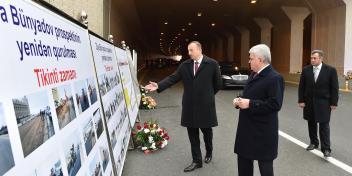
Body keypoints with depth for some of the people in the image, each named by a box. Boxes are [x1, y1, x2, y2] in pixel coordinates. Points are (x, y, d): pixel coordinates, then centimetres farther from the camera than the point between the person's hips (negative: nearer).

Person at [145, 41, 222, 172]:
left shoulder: (212, 64, -5)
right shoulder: (185, 65, 4)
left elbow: (218, 83, 2)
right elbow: (173, 78, -3)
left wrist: (207, 95, 9)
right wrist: (158, 86, -15)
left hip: (205, 105, -3)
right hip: (190, 106, 3)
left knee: (206, 131, 14)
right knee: (192, 134, 9)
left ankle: (209, 153, 43)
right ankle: (197, 161, 23)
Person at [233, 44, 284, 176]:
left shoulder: (274, 78, -17)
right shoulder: (254, 74, 11)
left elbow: (275, 105, -25)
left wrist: (250, 104, -24)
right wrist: (240, 100, 0)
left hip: (263, 130, -8)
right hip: (247, 127, 9)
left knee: (264, 164, 8)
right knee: (243, 159, 18)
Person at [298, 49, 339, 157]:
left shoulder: (331, 70, -6)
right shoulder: (306, 70, 0)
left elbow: (334, 88, -4)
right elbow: (301, 87, 2)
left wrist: (334, 103, -7)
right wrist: (301, 100, -2)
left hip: (323, 102, -3)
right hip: (309, 102, 3)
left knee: (324, 125, -1)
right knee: (311, 124, 12)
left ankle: (326, 148, 6)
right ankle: (314, 143, 28)